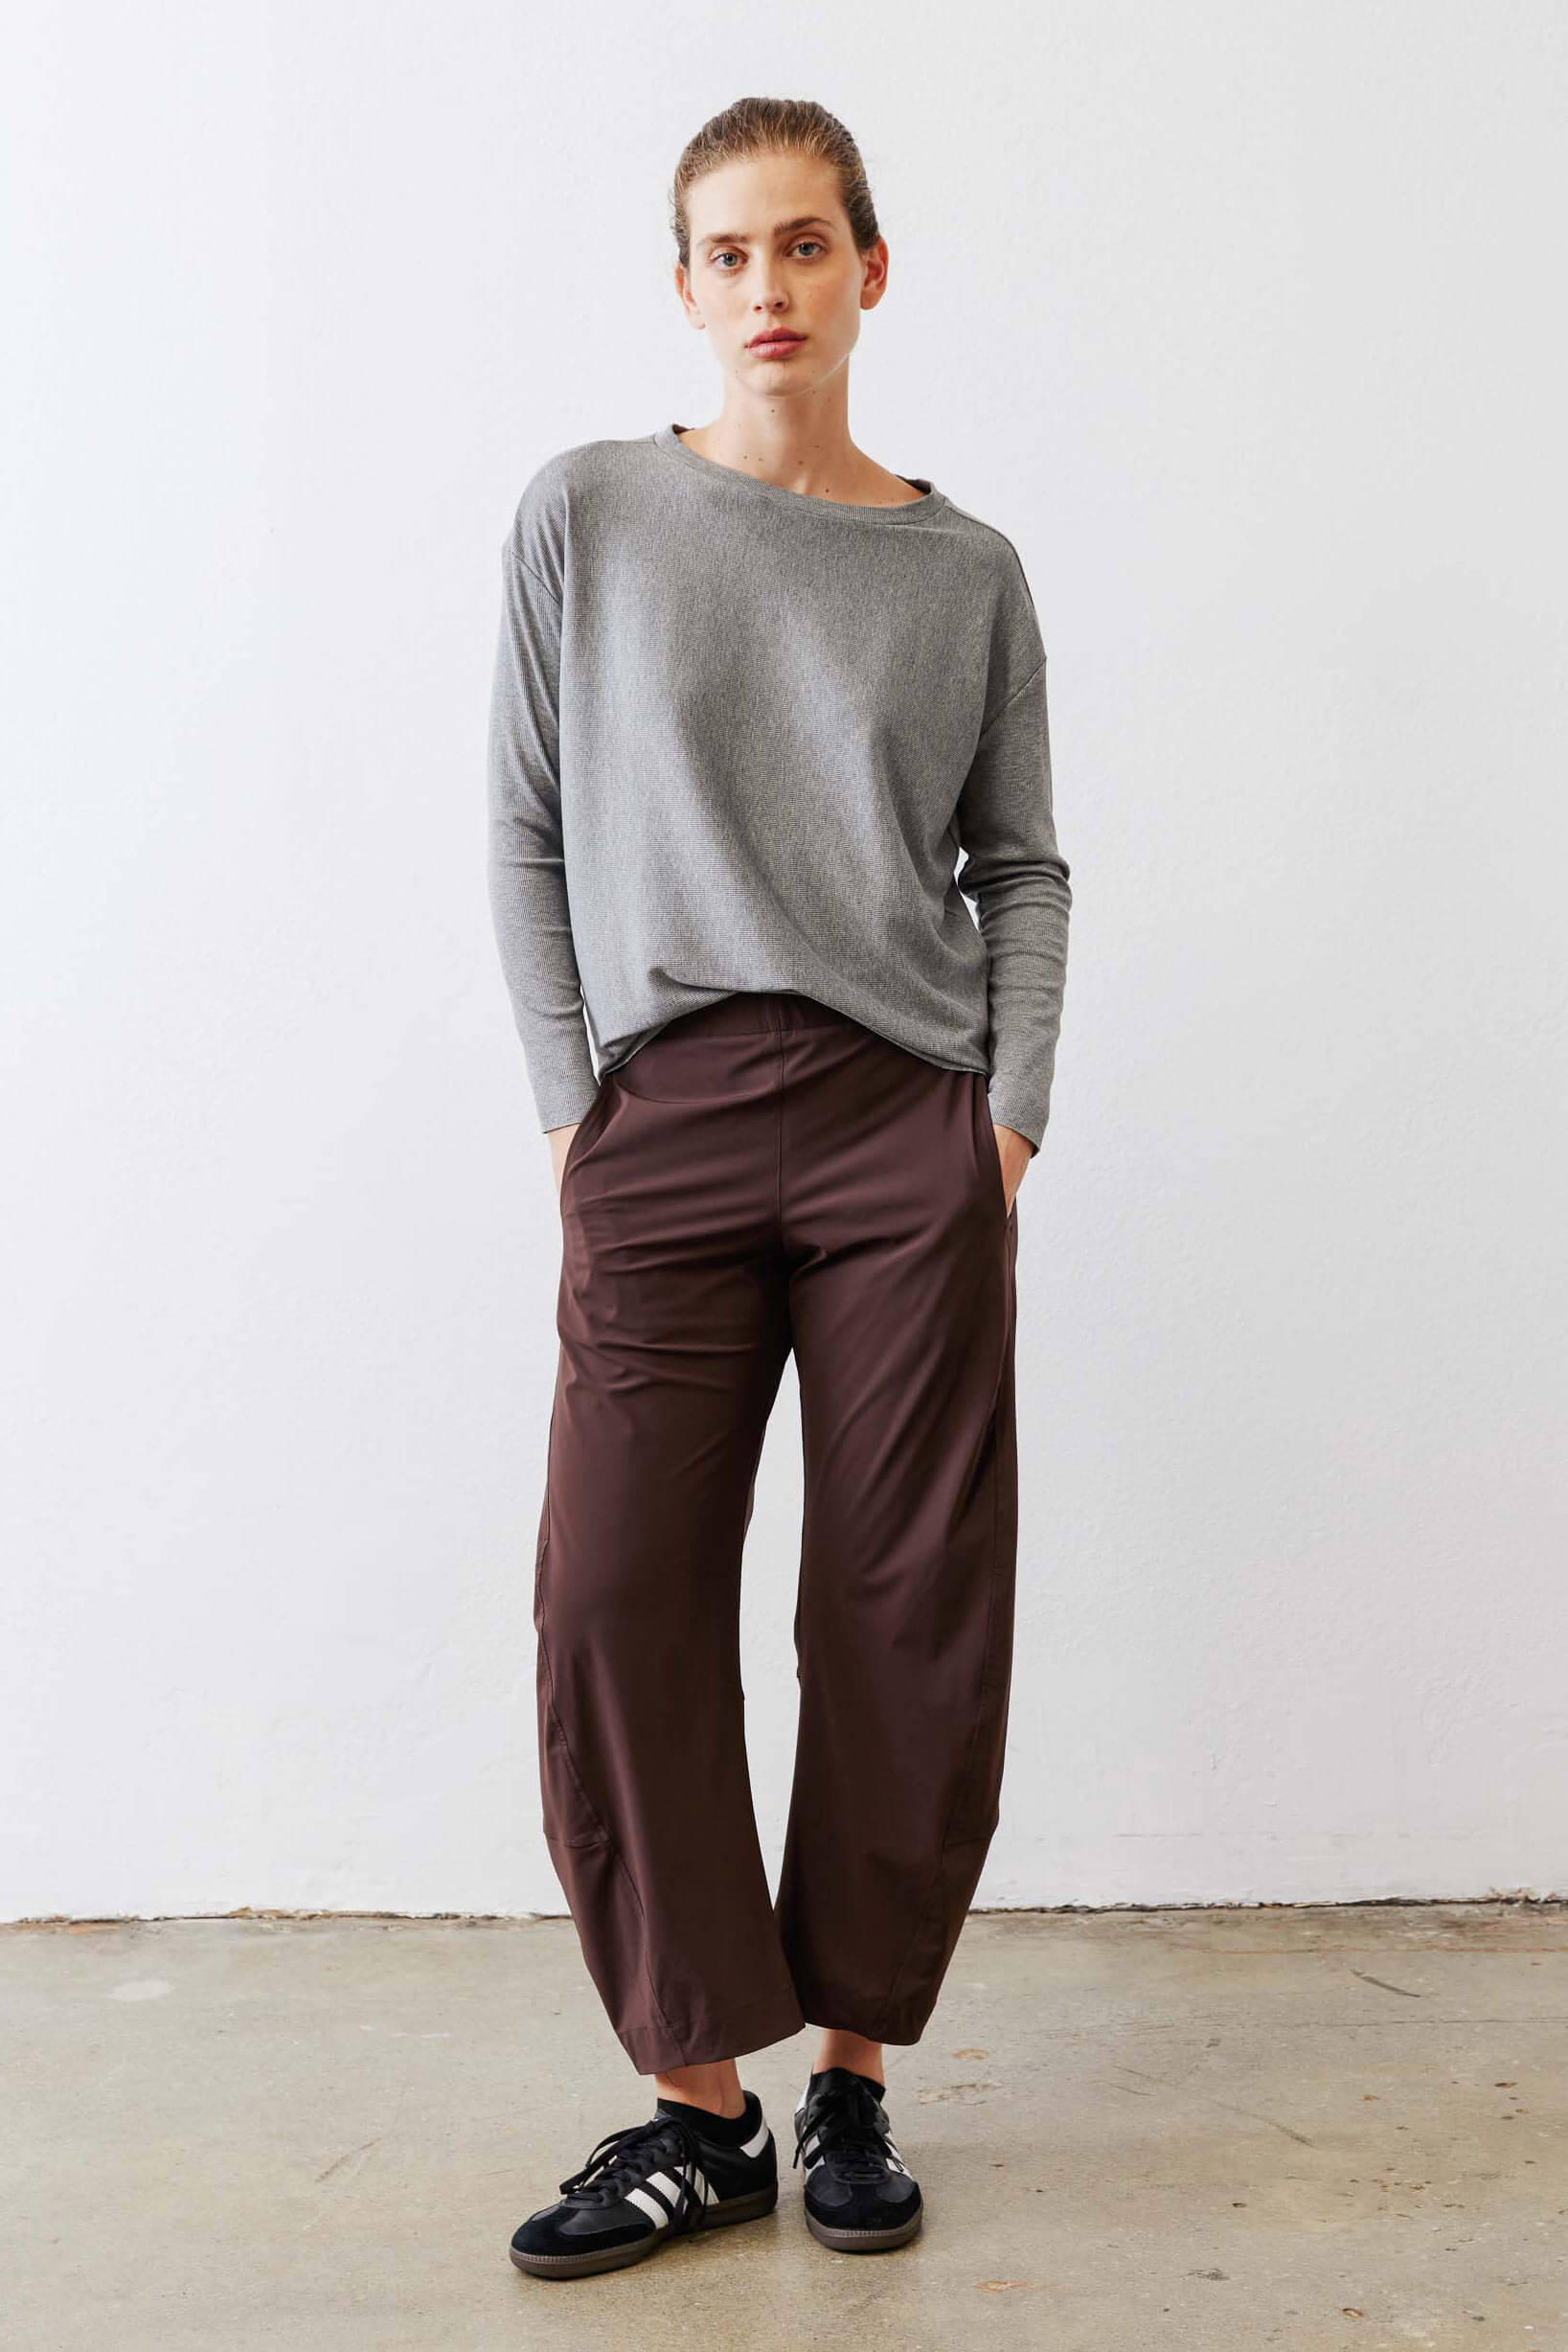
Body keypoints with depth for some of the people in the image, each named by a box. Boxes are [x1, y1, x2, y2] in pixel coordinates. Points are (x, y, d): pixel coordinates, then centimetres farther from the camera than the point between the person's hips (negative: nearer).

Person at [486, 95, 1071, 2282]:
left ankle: (853, 2073, 18)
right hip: (661, 1119, 0)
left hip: (911, 1121, 1)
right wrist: (574, 1107, -1)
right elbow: (527, 838, 7)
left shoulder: (968, 575, 10)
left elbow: (1022, 868, 11)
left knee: (913, 1612, 1)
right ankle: (701, 2103, 10)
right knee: (618, 1602, -5)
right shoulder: (586, 516, 8)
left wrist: (1011, 1118, -1)